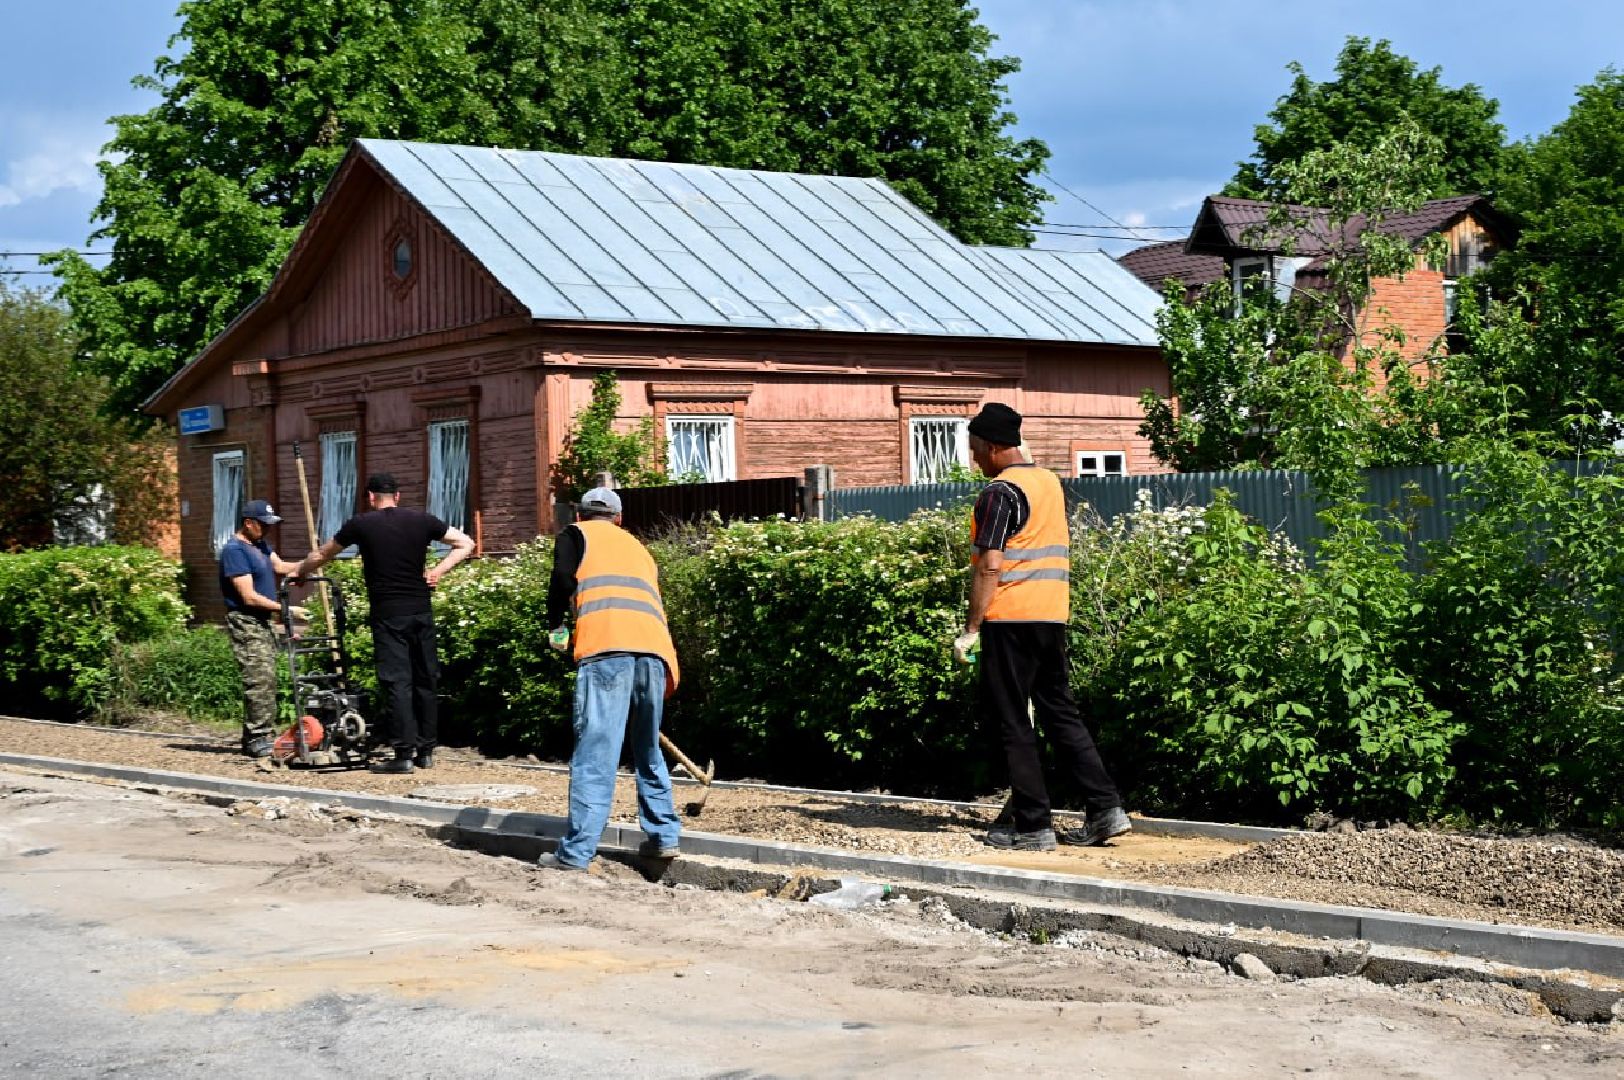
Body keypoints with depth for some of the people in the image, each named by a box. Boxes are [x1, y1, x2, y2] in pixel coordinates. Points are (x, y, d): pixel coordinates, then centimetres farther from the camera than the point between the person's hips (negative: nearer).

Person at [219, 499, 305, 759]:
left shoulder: (261, 545, 17)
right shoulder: (234, 550, -14)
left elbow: (280, 566, 3)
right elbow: (249, 597, -18)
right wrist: (285, 609, -19)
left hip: (263, 622, 10)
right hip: (245, 623, -10)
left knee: (268, 681, 9)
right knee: (260, 680, -13)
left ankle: (264, 736, 14)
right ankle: (258, 739, -12)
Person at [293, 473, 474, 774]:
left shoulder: (360, 524, 1)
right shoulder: (421, 520, 6)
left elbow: (321, 555, 16)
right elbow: (466, 544, 11)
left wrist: (300, 572, 34)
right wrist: (439, 570, 6)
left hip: (388, 614, -3)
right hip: (421, 611, 3)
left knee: (396, 681, -4)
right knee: (425, 679, 10)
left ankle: (404, 754, -8)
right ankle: (426, 751, 14)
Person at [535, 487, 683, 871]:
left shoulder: (577, 535, 21)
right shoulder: (638, 548, 36)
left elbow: (564, 579, 1)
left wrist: (555, 625, 18)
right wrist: (667, 677, 43)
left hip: (606, 645, -5)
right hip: (655, 650, 5)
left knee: (594, 753, -7)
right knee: (649, 751, 21)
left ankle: (576, 852, -9)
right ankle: (664, 836, 23)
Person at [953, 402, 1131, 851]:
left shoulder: (1000, 491, -13)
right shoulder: (1051, 482, 14)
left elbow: (990, 565, -19)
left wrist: (971, 629, -15)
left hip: (1010, 617, -8)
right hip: (1053, 614, 8)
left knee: (1012, 722, -1)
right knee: (1060, 712, 13)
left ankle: (1032, 825, 0)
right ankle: (1105, 809, 8)